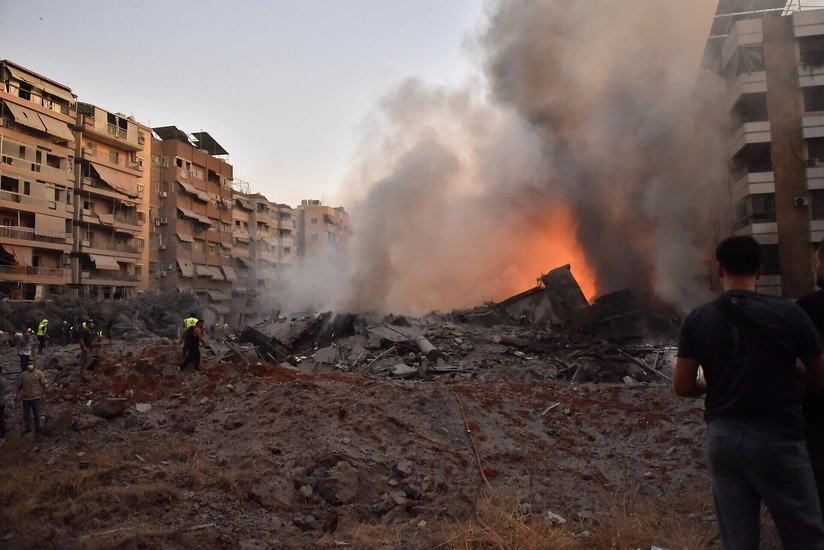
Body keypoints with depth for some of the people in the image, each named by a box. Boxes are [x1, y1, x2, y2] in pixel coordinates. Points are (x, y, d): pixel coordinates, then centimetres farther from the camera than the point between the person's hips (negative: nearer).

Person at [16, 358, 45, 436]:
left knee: (36, 414, 6)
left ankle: (37, 429, 21)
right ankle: (28, 429, 28)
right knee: (25, 414, 12)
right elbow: (20, 385, 10)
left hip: (35, 398, -4)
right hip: (25, 398, 4)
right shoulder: (23, 374, 3)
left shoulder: (39, 374, -8)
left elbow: (43, 384, -5)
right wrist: (18, 394, 4)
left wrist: (43, 394, -6)